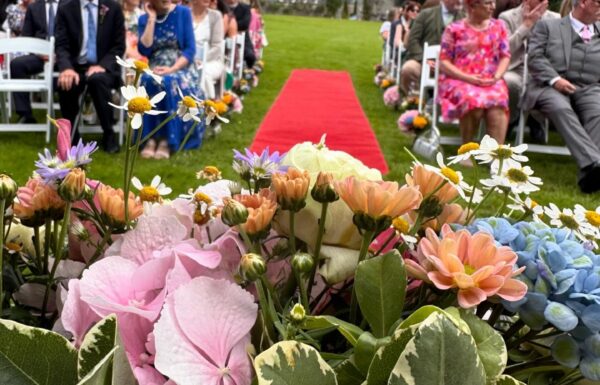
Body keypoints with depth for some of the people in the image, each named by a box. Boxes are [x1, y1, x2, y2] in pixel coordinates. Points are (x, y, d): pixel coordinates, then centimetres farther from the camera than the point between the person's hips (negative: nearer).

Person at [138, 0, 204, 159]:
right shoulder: (144, 19, 7)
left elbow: (190, 49, -5)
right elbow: (144, 50, -7)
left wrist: (172, 69, -19)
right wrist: (151, 19, -8)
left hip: (181, 67, -2)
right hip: (155, 68, 2)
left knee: (170, 83, -35)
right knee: (146, 82, -33)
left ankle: (166, 138, -31)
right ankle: (150, 137, -29)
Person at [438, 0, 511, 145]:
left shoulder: (499, 26, 14)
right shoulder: (454, 29, 4)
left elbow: (505, 56, 10)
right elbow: (443, 62, 0)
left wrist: (496, 77, -11)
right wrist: (467, 77, -14)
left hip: (490, 82, 2)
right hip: (458, 80, -2)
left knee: (497, 105, -32)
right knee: (473, 102, -35)